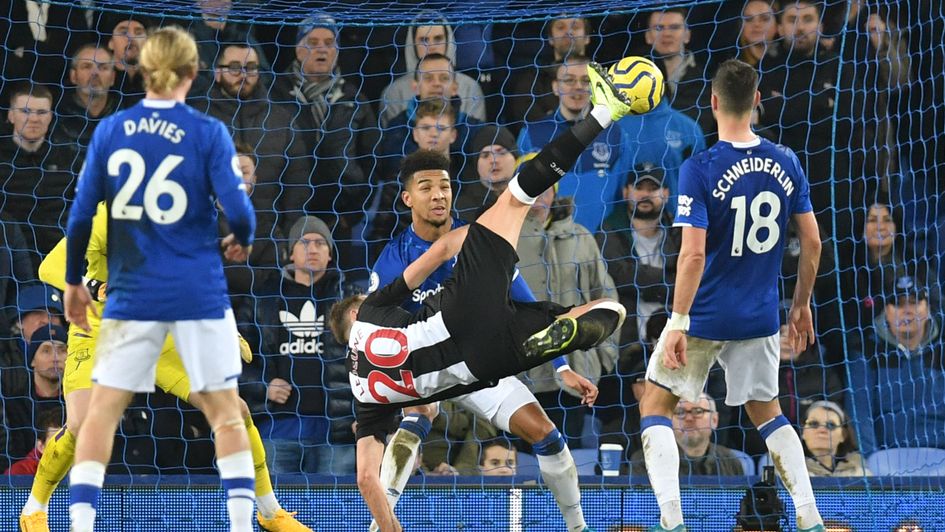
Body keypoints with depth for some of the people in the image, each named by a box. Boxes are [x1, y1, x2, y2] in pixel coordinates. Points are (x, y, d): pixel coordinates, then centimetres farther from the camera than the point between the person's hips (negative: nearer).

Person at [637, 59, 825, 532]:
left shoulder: (699, 169, -16)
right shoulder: (786, 163, -2)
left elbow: (693, 254, -22)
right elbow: (812, 242, 4)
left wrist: (678, 323, -17)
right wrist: (802, 305, 17)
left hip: (705, 317, -5)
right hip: (760, 318, 5)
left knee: (655, 406, 10)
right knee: (766, 412, 22)